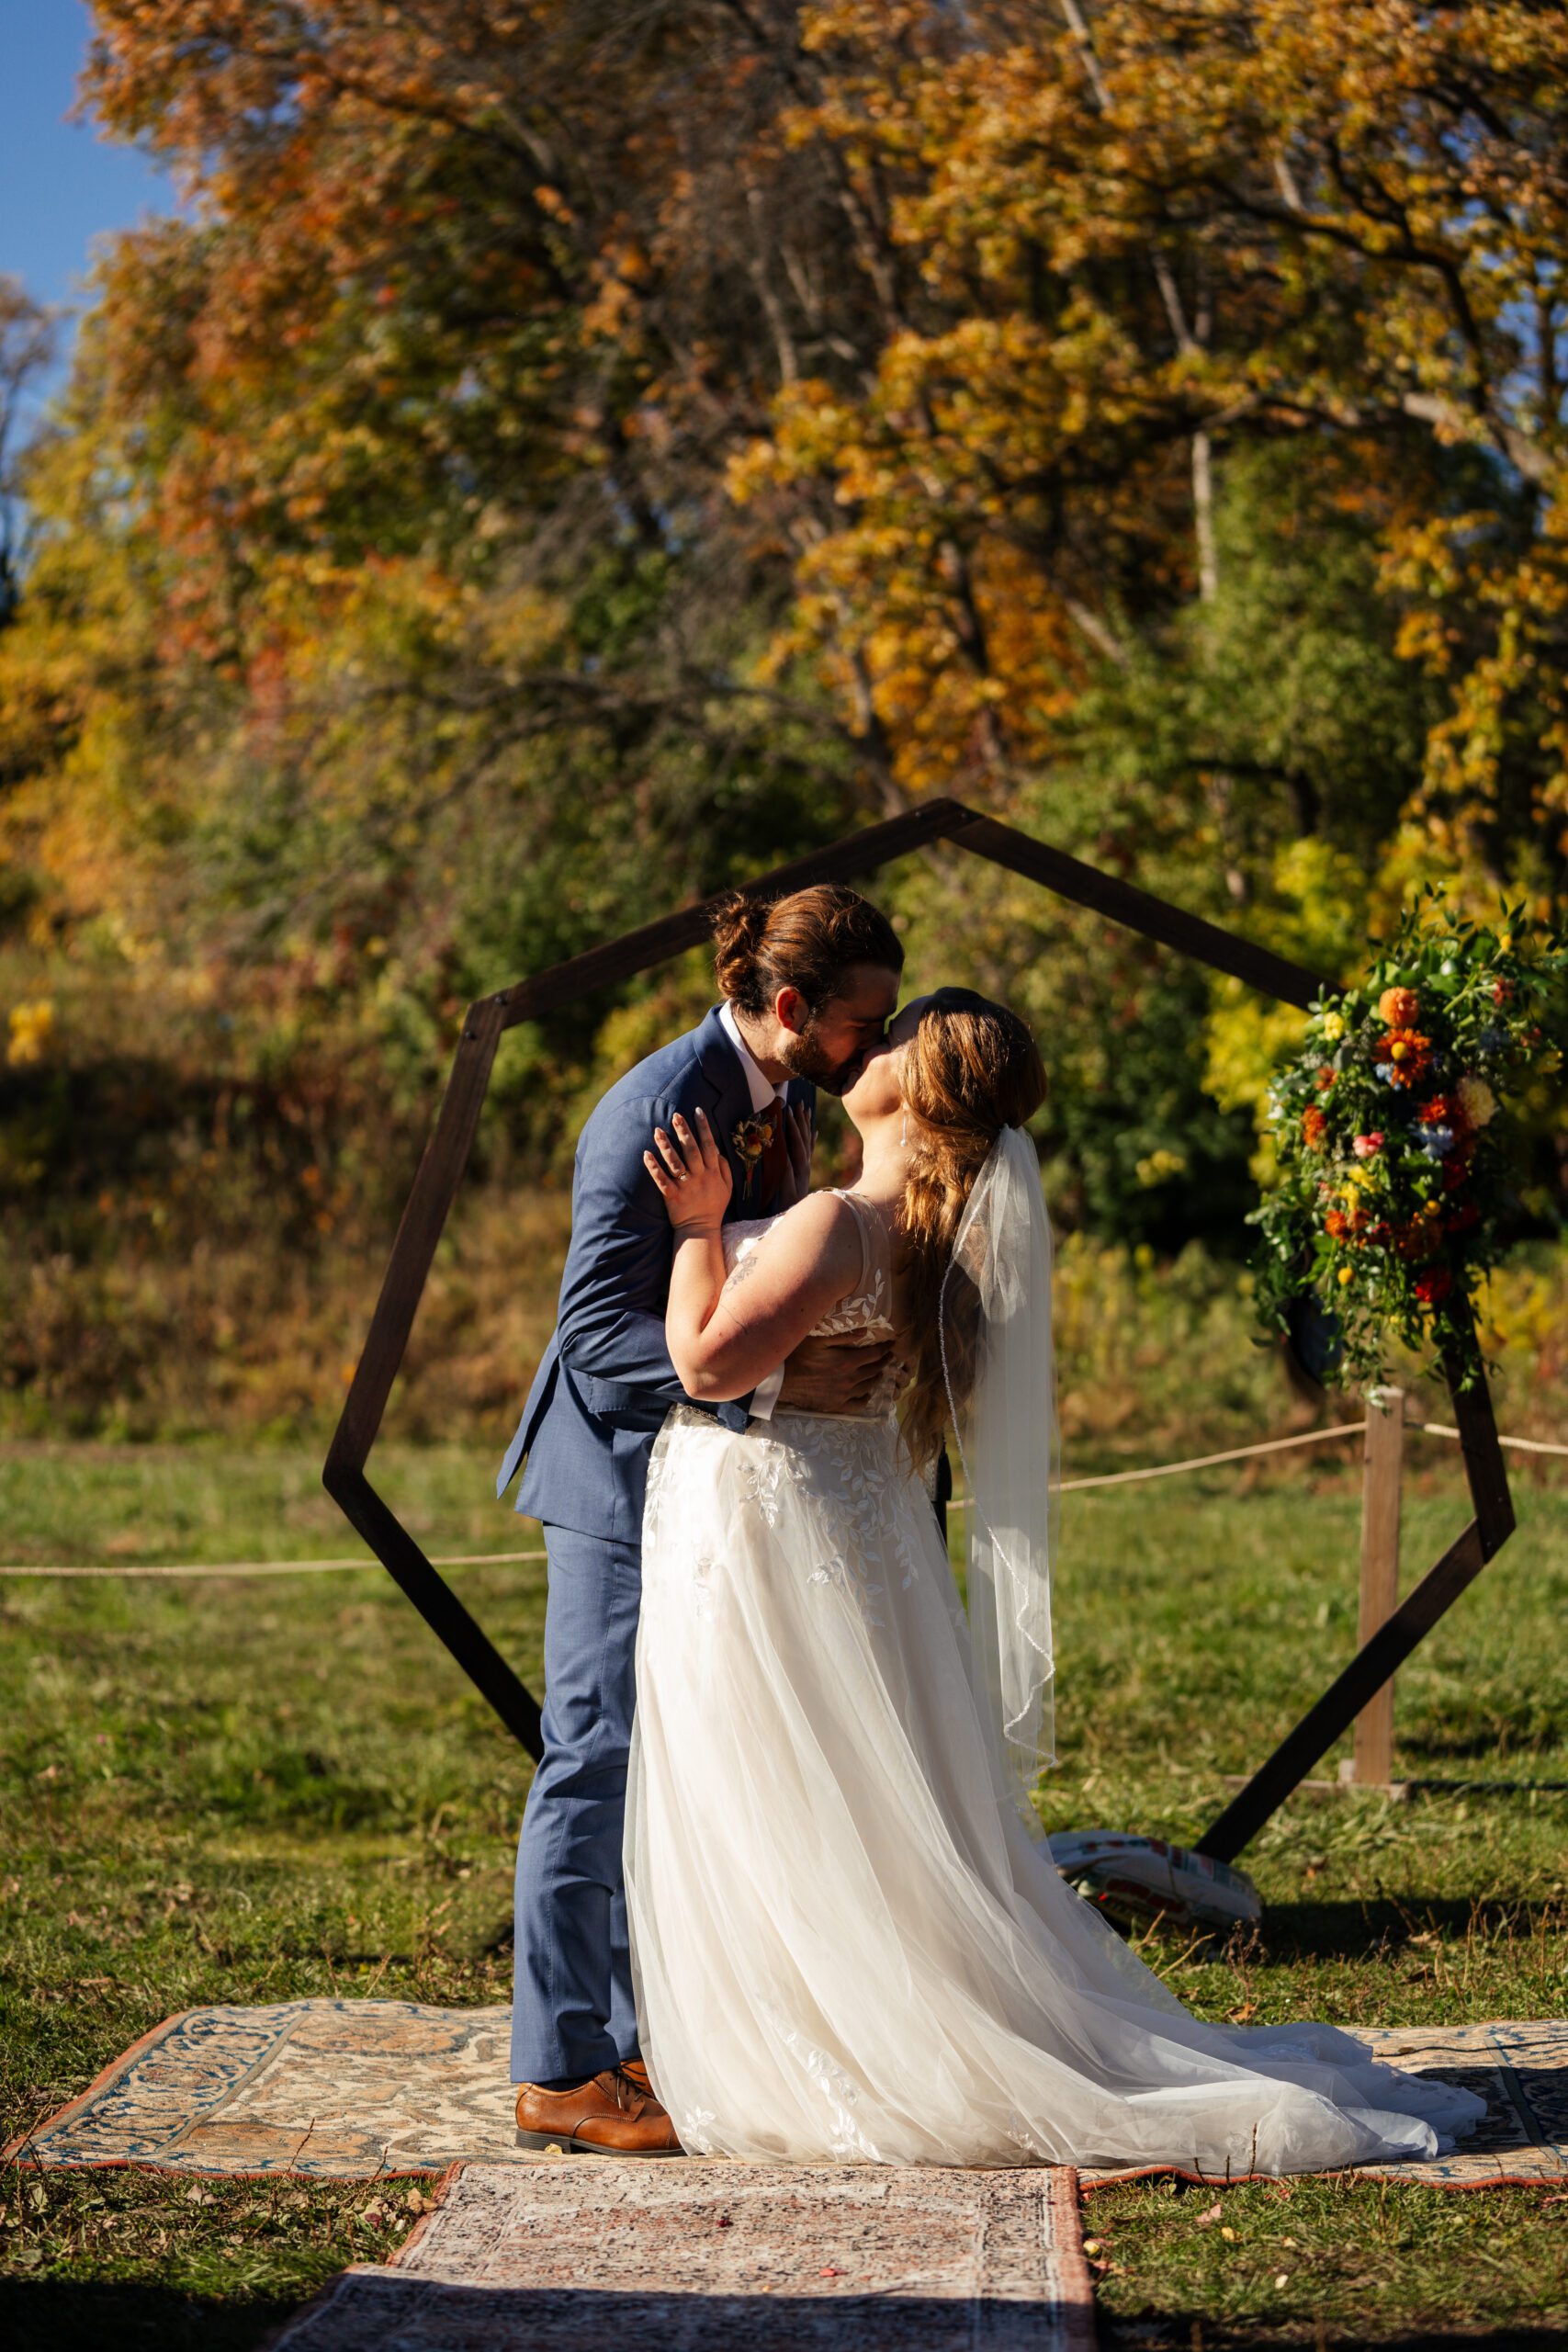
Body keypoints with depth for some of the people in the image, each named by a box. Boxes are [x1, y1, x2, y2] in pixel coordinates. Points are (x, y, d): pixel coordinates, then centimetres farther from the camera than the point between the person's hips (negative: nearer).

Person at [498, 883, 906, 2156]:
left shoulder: (788, 1096, 6)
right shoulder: (657, 1113, -22)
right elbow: (599, 1335, -26)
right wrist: (776, 1378, -33)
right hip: (627, 1476, -9)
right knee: (601, 1762, -3)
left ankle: (643, 2035, 24)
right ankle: (559, 2071, 5)